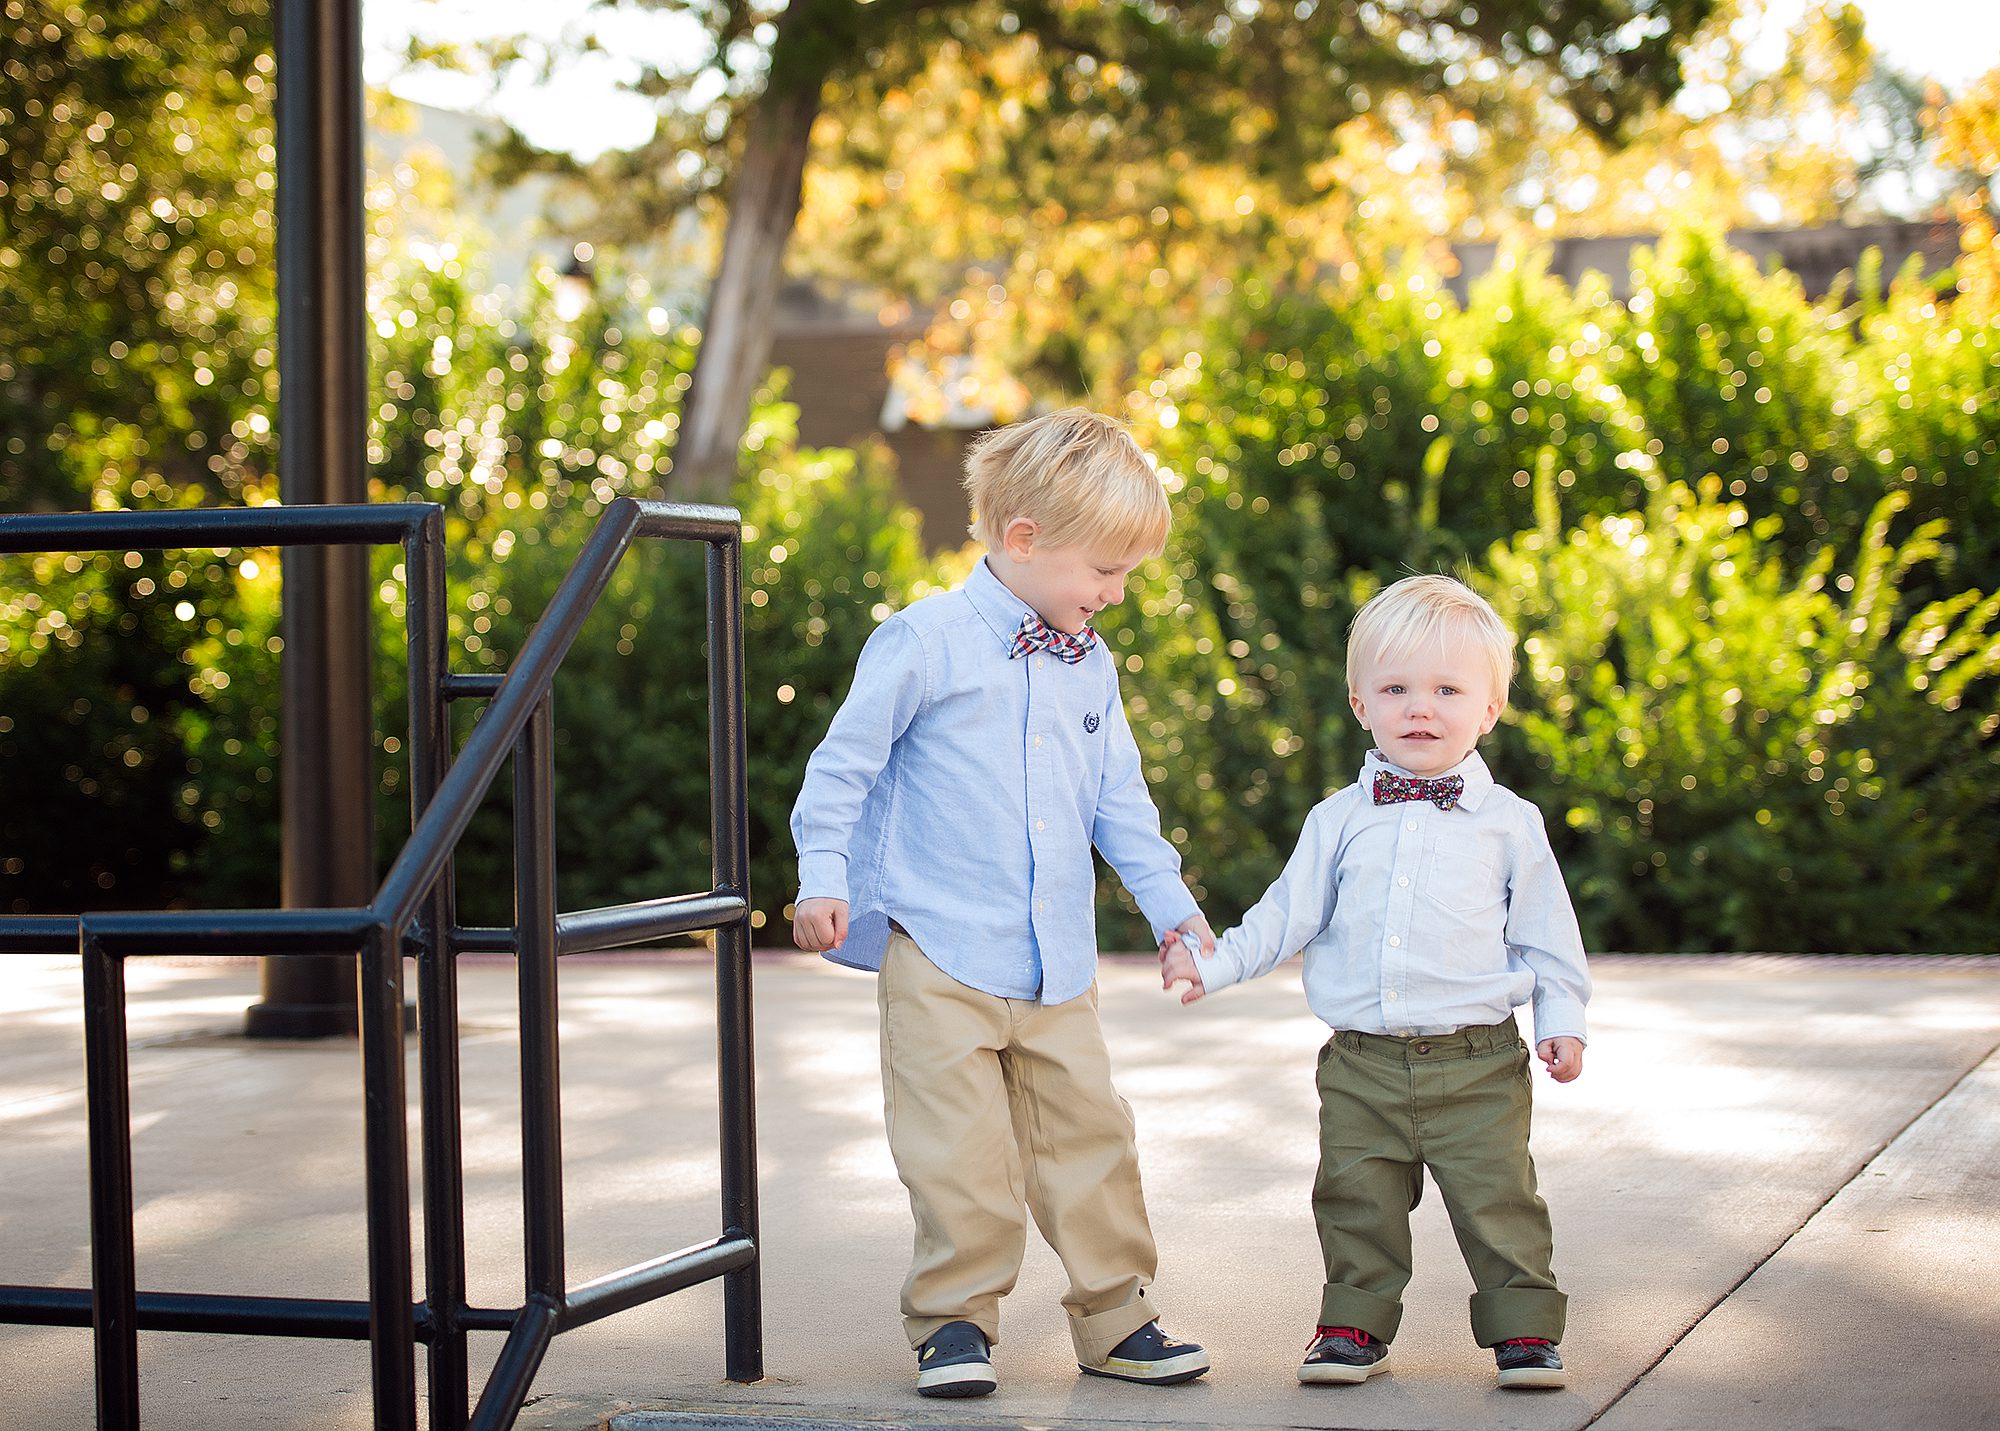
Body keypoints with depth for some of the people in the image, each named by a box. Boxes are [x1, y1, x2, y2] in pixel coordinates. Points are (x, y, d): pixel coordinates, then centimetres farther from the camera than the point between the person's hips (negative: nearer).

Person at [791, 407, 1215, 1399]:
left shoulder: (1090, 668, 11)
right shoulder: (926, 643, -8)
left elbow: (1119, 799, 21)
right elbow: (846, 761, -4)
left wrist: (1169, 903, 18)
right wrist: (822, 878, -9)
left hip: (1057, 963, 5)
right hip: (940, 950, -5)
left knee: (1088, 1135, 7)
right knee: (960, 1151, -6)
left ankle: (1114, 1316, 17)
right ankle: (955, 1320, 8)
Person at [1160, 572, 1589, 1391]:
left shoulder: (1508, 822, 3)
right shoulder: (1340, 821, 7)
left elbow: (1545, 931, 6)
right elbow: (1287, 915, 11)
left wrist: (1561, 1018, -3)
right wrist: (1213, 963, 3)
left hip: (1477, 1062, -2)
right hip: (1362, 1064, 2)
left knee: (1497, 1201, -2)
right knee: (1357, 1201, 8)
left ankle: (1523, 1325, 12)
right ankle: (1357, 1325, 23)